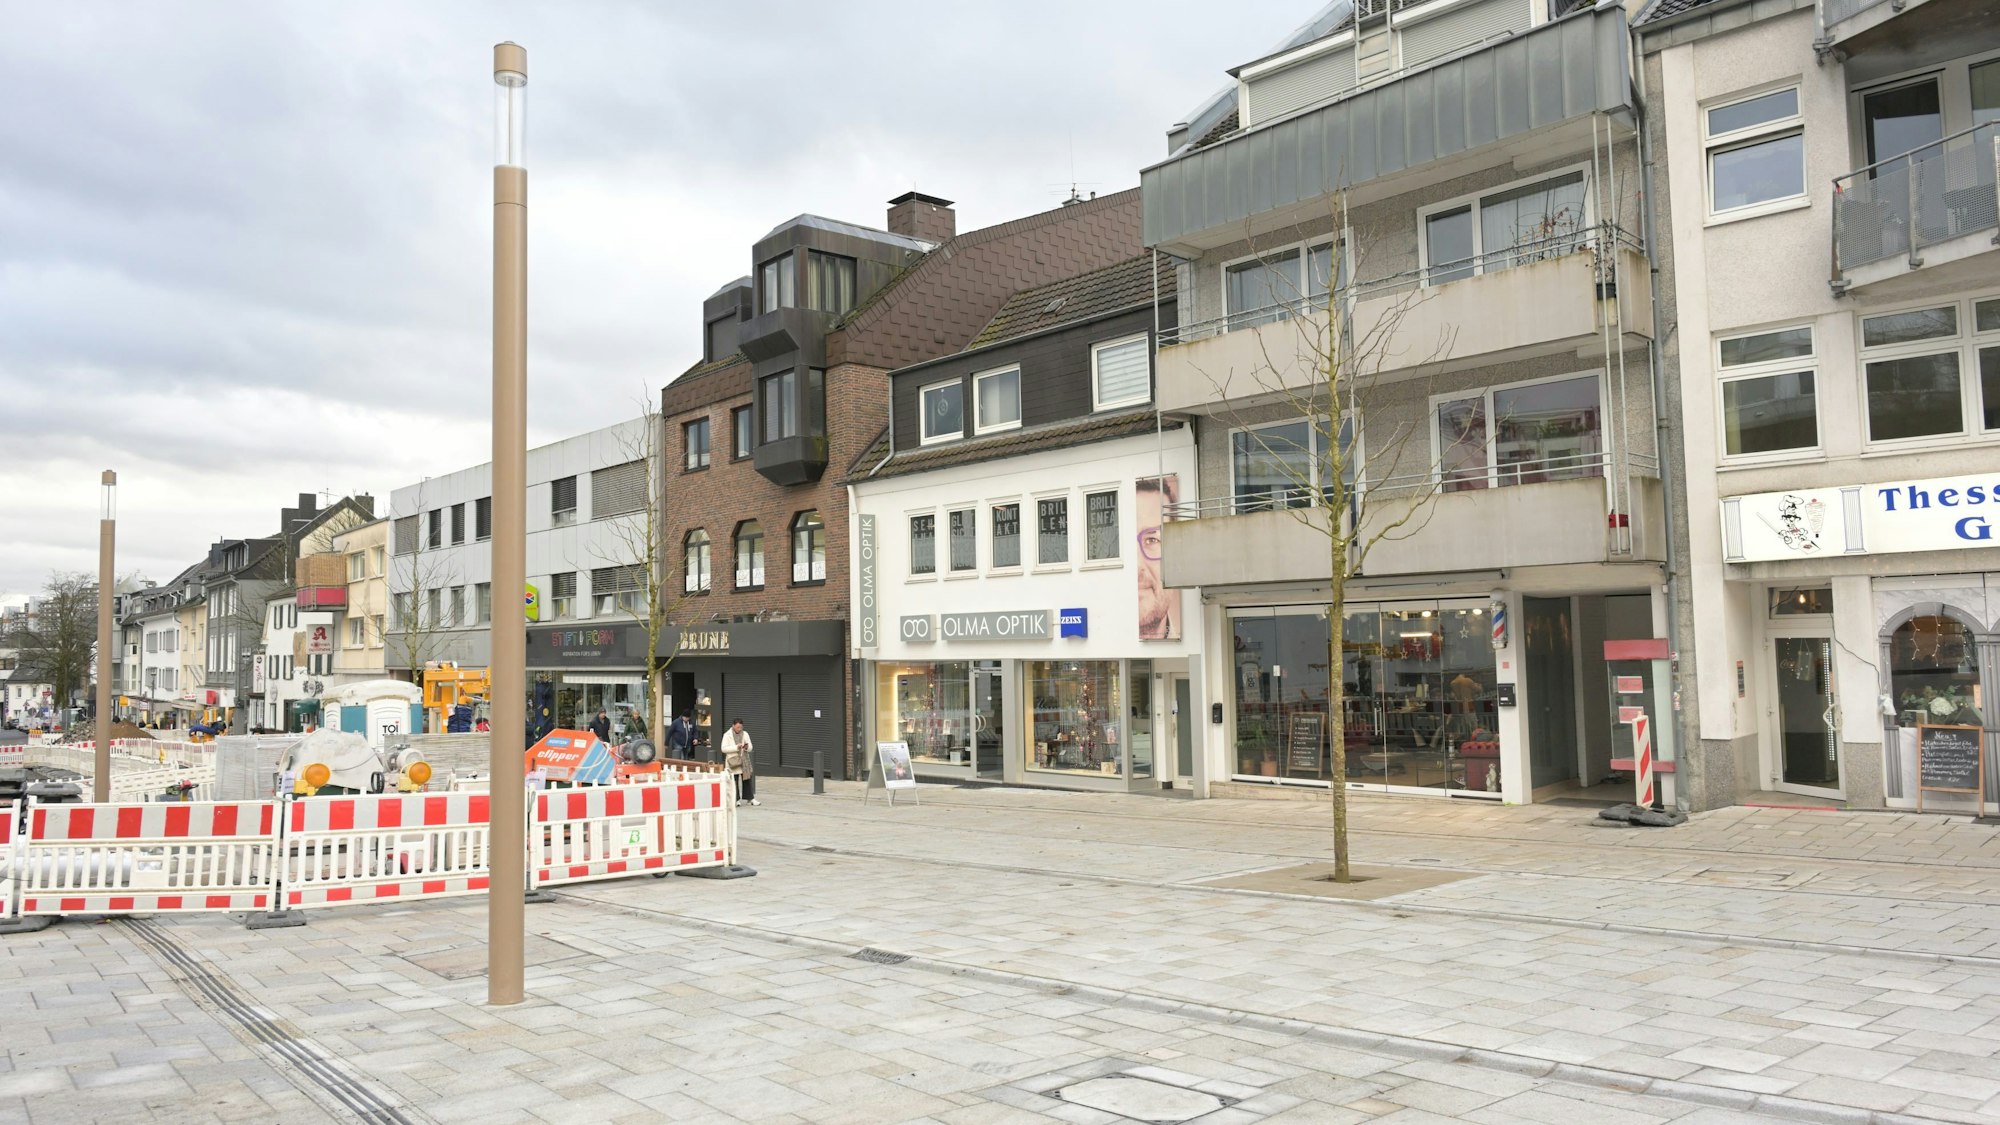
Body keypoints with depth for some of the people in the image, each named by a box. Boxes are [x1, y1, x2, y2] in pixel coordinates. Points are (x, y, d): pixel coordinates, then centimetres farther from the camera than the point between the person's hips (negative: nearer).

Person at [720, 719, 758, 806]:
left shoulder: (745, 734, 8)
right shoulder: (727, 735, -2)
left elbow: (750, 748, 9)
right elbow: (724, 748, -11)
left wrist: (747, 747, -15)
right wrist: (736, 747, -20)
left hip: (744, 761, 3)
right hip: (733, 762, -3)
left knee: (747, 779, 3)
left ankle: (751, 798, 8)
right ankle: (736, 799, 10)